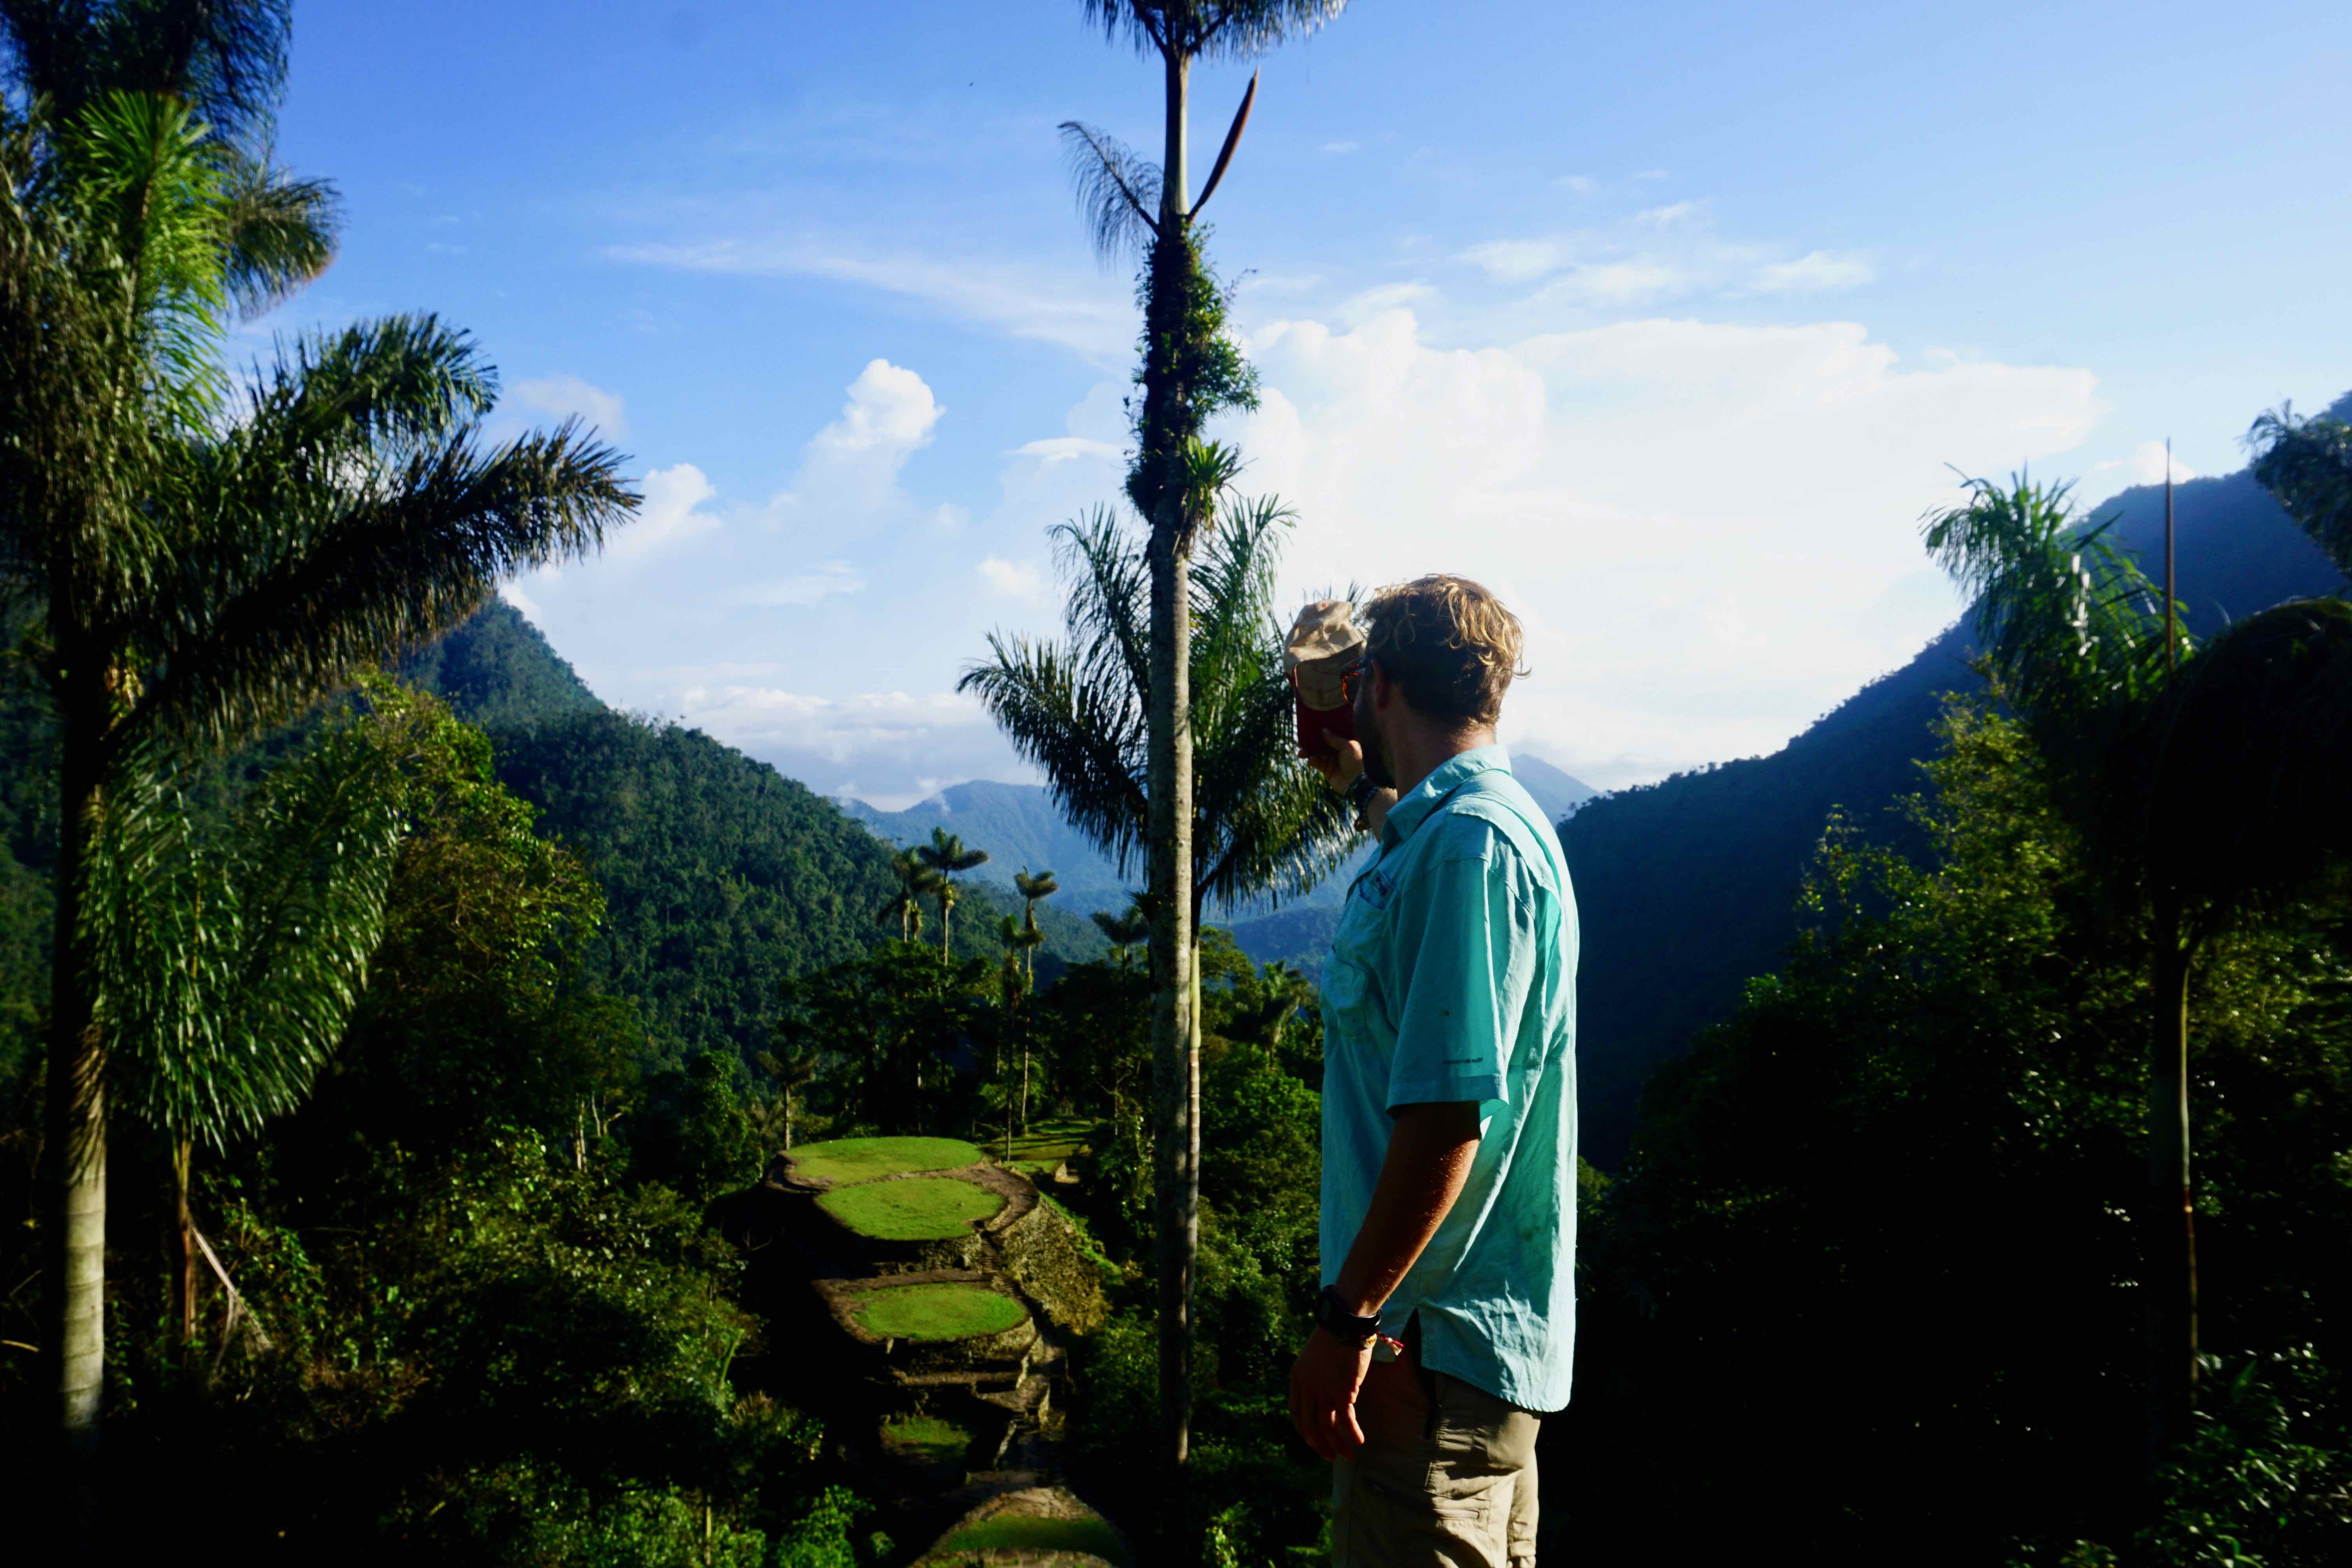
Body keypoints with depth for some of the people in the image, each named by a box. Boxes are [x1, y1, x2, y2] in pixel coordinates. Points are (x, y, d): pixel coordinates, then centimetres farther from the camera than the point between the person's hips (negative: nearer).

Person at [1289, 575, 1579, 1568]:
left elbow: (1449, 1111, -27)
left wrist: (1348, 1316, -23)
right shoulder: (1480, 822, 11)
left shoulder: (1467, 842, -21)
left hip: (1437, 1352, -10)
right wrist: (1358, 781, 41)